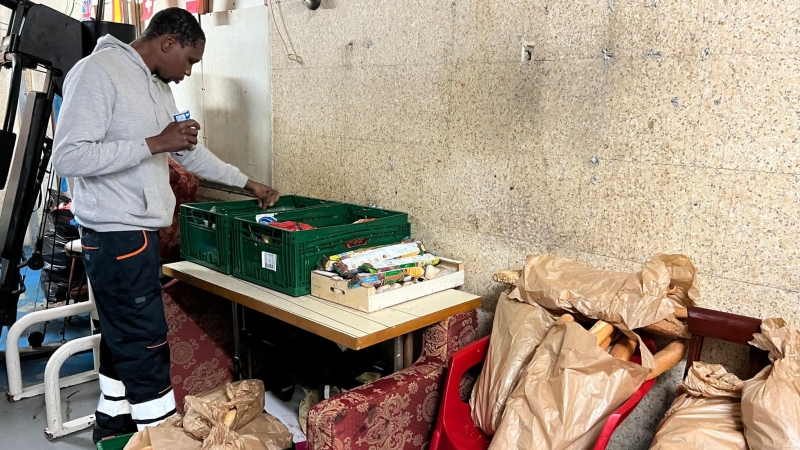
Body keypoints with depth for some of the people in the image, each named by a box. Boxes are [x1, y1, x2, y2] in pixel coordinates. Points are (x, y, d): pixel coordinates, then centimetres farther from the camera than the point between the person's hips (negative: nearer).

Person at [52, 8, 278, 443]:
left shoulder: (157, 86, 14)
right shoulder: (98, 72, -14)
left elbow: (189, 150, 23)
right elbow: (67, 157, -21)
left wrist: (247, 183, 24)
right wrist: (153, 144, -22)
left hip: (138, 230, 9)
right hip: (116, 235, -9)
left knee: (122, 338, 18)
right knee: (146, 346, -4)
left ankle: (112, 426, 32)